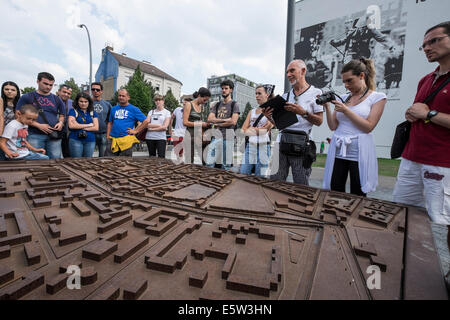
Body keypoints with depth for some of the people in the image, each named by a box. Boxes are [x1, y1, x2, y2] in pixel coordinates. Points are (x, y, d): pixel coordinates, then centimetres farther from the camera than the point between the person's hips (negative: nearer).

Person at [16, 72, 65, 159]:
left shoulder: (57, 99, 14)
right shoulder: (26, 98, 5)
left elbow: (61, 115, 21)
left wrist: (61, 122, -3)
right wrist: (39, 125, -13)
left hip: (54, 136, 2)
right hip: (35, 136, -2)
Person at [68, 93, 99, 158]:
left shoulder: (93, 113, 11)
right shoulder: (73, 111, 4)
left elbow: (96, 128, 0)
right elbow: (71, 125, -10)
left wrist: (79, 126, -5)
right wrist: (88, 125, -5)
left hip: (90, 141, 2)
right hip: (76, 140, -2)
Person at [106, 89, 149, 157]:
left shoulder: (134, 109, 1)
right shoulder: (114, 109, 15)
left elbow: (146, 121, -4)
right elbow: (110, 123, 20)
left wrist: (136, 131, -7)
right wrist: (107, 136, 9)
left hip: (126, 139, -4)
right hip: (112, 139, 4)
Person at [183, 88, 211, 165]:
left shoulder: (201, 107, 16)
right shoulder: (189, 105, -2)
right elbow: (185, 122, -11)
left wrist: (206, 125, 4)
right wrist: (200, 124, -11)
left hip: (200, 135, 6)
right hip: (191, 135, -6)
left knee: (205, 160, -1)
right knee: (189, 161, -1)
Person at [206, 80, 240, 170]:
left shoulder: (234, 104, 4)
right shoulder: (217, 105, 19)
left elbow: (233, 122, -9)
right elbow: (209, 119, 6)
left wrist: (218, 124, -1)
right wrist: (224, 120, -5)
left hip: (227, 136, -4)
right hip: (215, 136, 5)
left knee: (226, 166, 0)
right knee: (209, 165, 2)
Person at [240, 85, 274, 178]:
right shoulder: (252, 112, 15)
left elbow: (265, 129, -10)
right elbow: (243, 130, 6)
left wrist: (250, 129, -2)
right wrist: (258, 129, -7)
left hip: (263, 146, -4)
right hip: (250, 145, 5)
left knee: (260, 177, 2)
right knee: (242, 174, 2)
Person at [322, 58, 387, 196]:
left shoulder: (378, 97, 4)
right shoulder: (343, 98, 13)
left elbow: (368, 127, -6)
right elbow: (333, 126, 9)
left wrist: (346, 110, -11)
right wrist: (327, 107, -3)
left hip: (359, 152, -3)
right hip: (338, 150, 3)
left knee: (357, 197, 6)